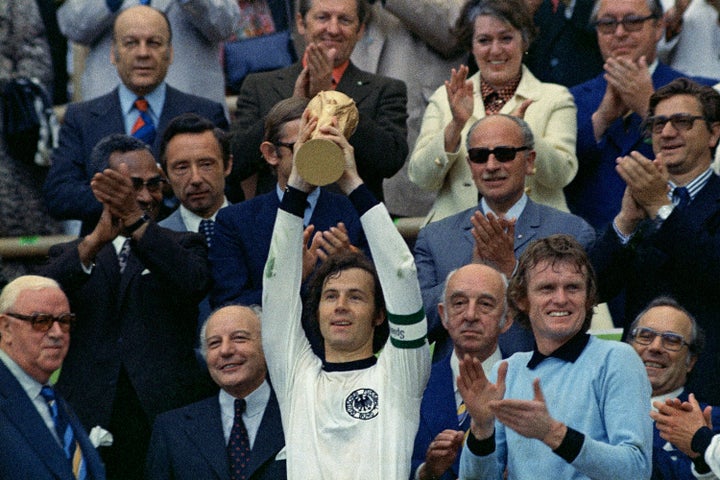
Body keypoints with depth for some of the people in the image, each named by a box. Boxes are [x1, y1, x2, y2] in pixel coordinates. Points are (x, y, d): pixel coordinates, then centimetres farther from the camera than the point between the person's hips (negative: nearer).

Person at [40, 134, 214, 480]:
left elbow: (193, 284, -9)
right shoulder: (69, 256, 17)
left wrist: (136, 220, -21)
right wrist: (98, 238, -21)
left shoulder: (183, 246, 15)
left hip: (168, 422, -1)